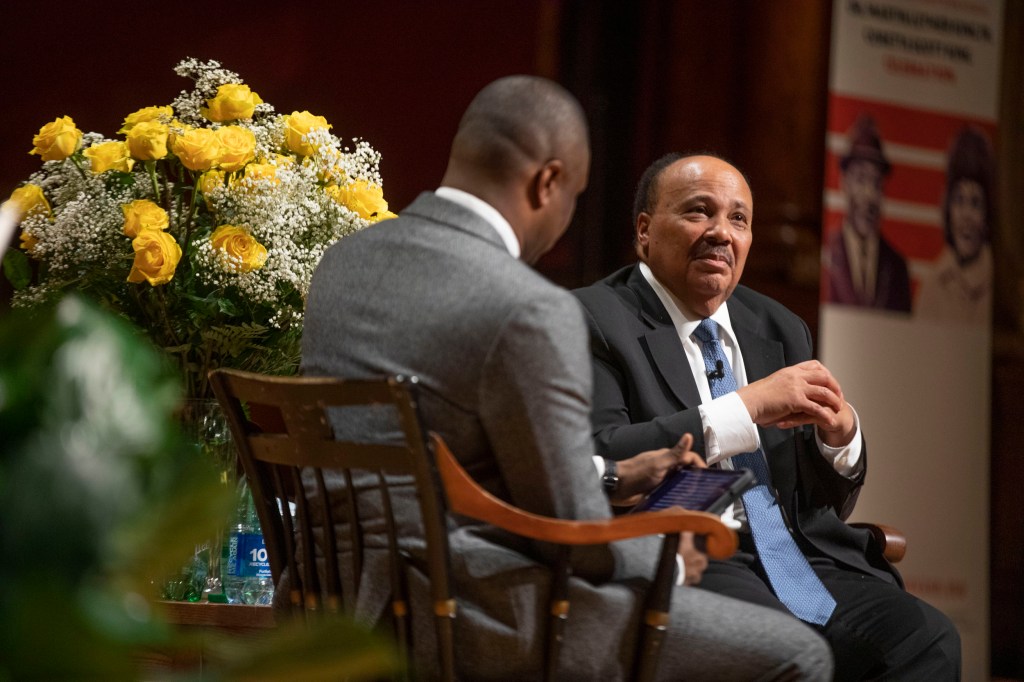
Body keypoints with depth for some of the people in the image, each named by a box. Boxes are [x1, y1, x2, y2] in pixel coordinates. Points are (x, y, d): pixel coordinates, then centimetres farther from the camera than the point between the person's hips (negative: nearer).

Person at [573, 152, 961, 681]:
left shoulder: (781, 330, 21)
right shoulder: (594, 322, 1)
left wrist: (839, 434, -1)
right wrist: (748, 406, -16)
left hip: (803, 558, 6)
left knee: (927, 638, -22)